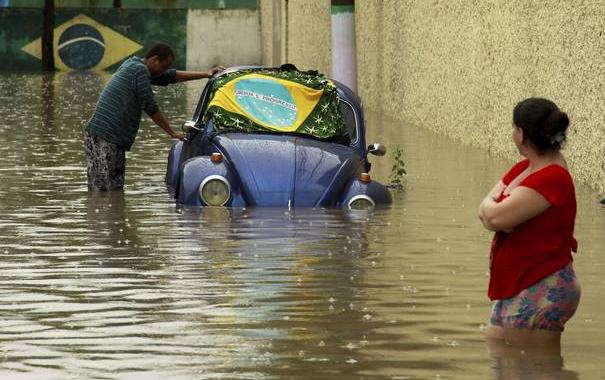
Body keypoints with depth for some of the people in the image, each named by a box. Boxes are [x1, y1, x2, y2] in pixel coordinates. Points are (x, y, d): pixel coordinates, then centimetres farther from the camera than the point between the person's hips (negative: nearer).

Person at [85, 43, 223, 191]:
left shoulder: (133, 65, 20)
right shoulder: (140, 71, -10)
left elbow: (169, 77, 30)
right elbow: (150, 108, -9)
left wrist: (205, 74, 30)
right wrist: (172, 133, 1)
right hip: (104, 137, -10)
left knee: (116, 187, 6)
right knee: (102, 190, -11)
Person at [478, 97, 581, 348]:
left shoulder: (553, 178, -20)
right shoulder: (524, 168, 12)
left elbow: (496, 216, -24)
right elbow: (486, 212, 10)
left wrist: (491, 206, 0)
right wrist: (494, 211, -14)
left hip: (542, 293, -10)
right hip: (514, 288, 10)